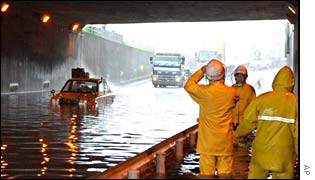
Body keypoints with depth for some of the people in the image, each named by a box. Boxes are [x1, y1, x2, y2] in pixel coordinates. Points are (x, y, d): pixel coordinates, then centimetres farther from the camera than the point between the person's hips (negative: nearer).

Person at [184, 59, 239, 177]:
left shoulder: (205, 91, -14)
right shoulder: (232, 92, -5)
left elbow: (188, 85, 2)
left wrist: (201, 71, 10)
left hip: (208, 140, -2)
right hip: (225, 141, 2)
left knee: (207, 173, 5)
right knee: (225, 173, 8)